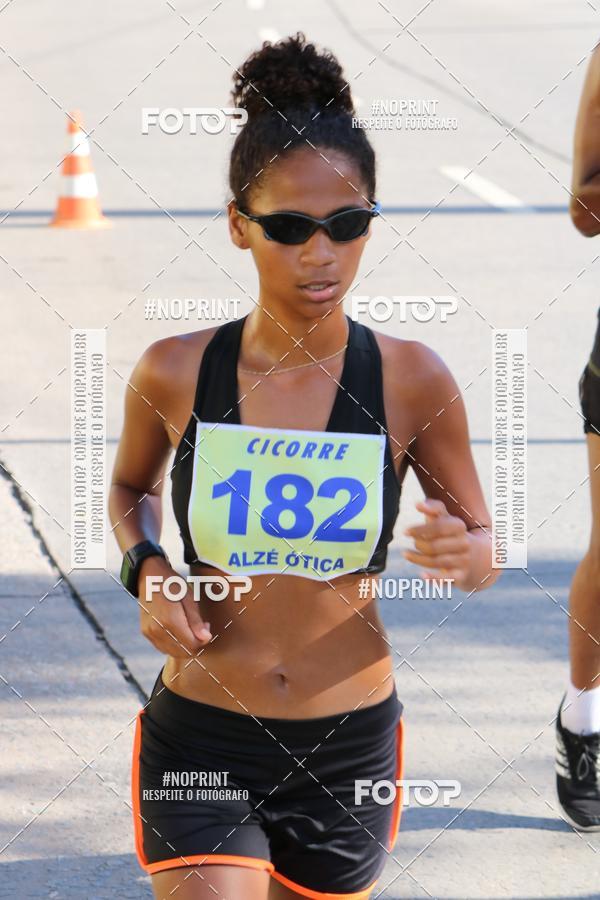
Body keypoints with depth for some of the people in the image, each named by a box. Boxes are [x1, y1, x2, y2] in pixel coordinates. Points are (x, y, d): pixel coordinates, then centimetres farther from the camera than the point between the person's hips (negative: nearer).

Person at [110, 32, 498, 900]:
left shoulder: (411, 381, -8)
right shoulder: (176, 374, -7)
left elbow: (485, 548, 4)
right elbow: (130, 487, 15)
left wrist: (463, 553, -19)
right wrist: (146, 569, -5)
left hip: (350, 749, 1)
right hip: (201, 741, -1)